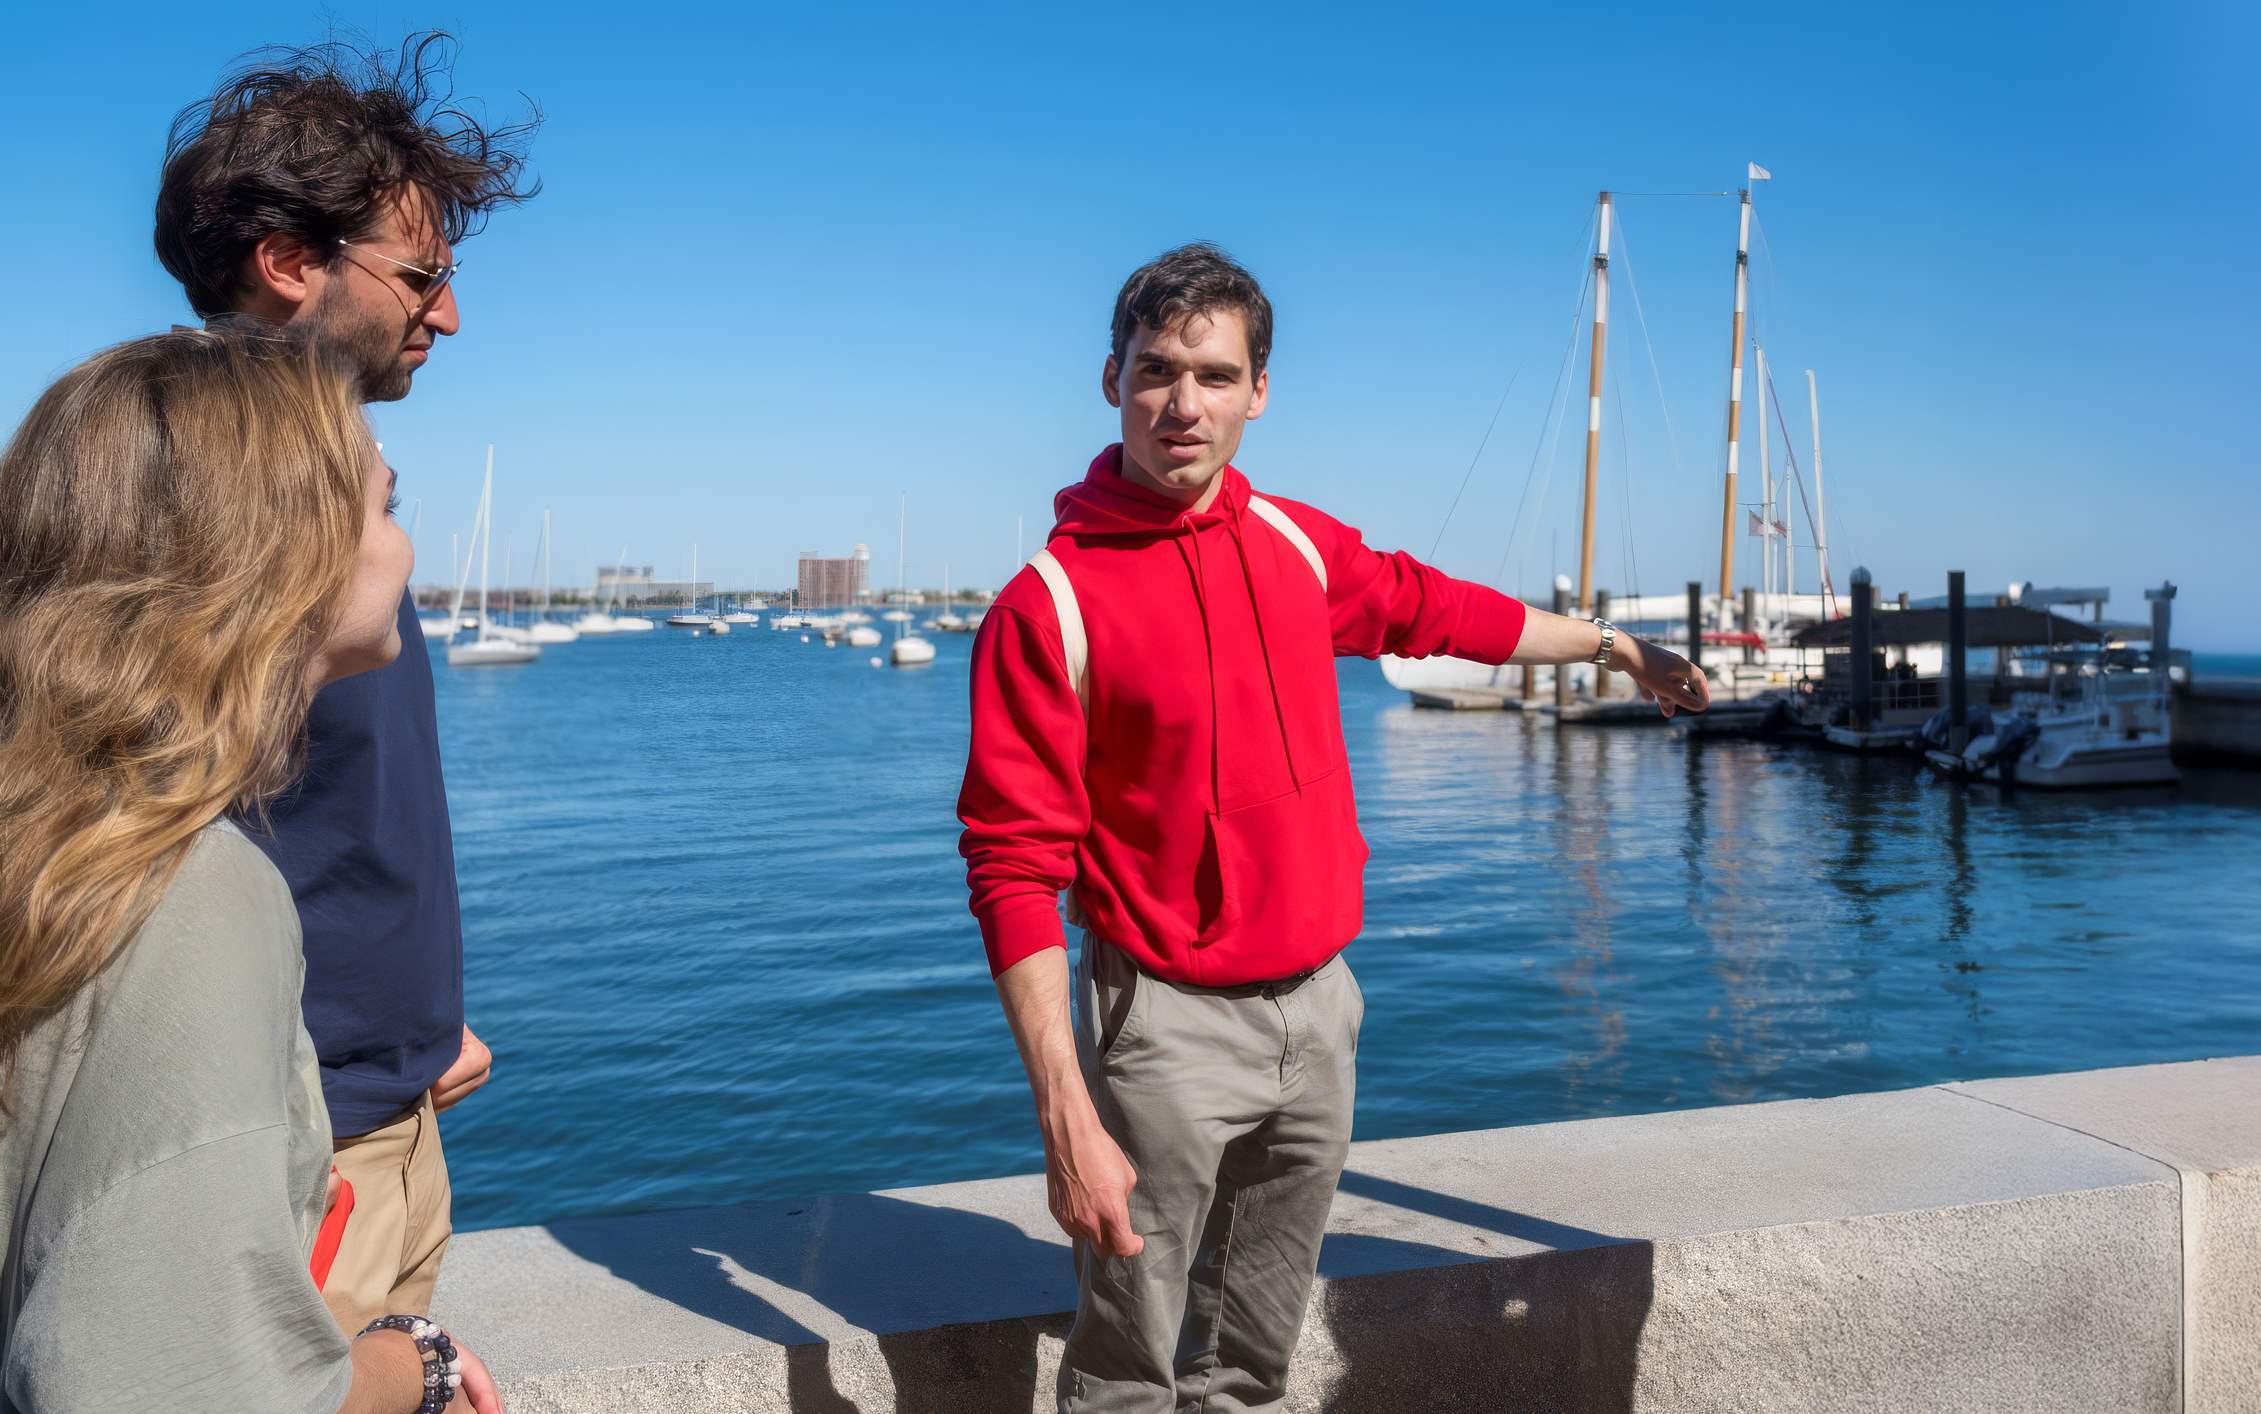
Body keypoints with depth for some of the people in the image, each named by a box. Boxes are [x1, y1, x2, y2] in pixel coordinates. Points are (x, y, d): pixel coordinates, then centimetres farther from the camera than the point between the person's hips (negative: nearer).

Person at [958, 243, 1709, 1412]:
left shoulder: (1297, 545, 3)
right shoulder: (1050, 602, -15)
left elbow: (1426, 608, 22)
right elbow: (1014, 867, -18)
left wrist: (1610, 646, 34)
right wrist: (1066, 1118, -24)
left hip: (1318, 1005, 6)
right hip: (1166, 1024, -5)